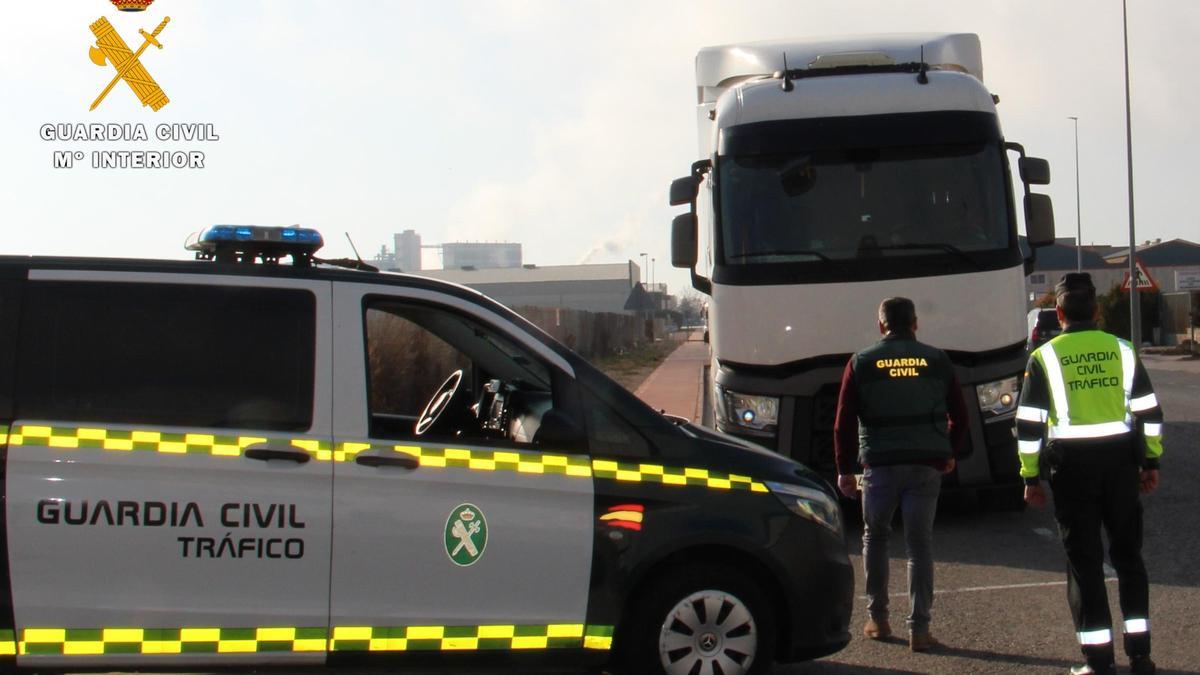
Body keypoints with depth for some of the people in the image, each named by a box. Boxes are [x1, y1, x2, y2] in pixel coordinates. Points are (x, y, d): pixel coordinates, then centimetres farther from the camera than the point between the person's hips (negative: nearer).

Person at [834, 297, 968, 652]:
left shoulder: (862, 363, 3)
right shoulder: (936, 360, 6)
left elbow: (844, 422, 1)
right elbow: (959, 415, 11)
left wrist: (844, 469, 7)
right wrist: (949, 453, 25)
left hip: (879, 464, -1)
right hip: (926, 464, 1)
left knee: (875, 536, 17)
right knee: (920, 543, 5)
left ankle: (877, 618, 19)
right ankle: (919, 628, 1)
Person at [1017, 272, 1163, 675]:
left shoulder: (1044, 358, -4)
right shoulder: (1122, 351, 3)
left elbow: (1028, 424, -5)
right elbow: (1149, 413, 6)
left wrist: (1031, 477, 2)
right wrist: (1151, 462, 16)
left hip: (1072, 465, -2)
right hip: (1121, 461, 2)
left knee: (1084, 560, 4)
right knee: (1128, 554, 14)